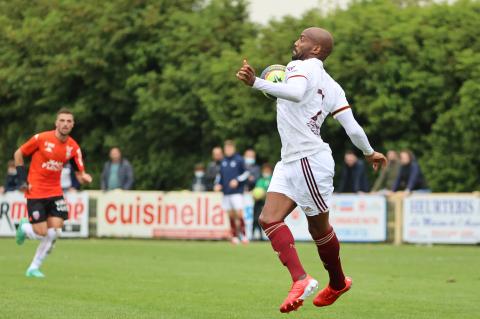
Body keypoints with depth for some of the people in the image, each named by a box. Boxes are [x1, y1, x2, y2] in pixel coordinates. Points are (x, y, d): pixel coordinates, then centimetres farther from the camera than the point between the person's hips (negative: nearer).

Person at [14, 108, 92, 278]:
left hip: (55, 192, 4)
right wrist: (22, 179, -6)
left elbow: (80, 171, -1)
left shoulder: (73, 147, -1)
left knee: (54, 232, -8)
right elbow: (18, 154, -1)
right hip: (35, 192, -4)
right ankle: (24, 227, 28)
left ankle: (34, 268, 9)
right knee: (41, 233, -10)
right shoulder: (41, 138, -12)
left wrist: (83, 177, -25)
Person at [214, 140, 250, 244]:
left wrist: (237, 180, -15)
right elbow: (220, 174, 22)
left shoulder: (239, 160, -2)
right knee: (231, 214, 5)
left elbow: (246, 173, -2)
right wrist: (218, 184, 6)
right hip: (226, 192, 5)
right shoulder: (223, 161, 13)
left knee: (239, 212, -13)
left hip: (237, 192, -5)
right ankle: (234, 236, 11)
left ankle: (243, 234, -5)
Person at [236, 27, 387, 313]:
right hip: (290, 162, 9)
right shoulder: (331, 86, 15)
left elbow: (296, 92, -32)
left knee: (319, 227, 3)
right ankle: (300, 279, -14)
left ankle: (338, 283, 14)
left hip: (310, 160, -9)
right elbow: (352, 128, 10)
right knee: (269, 219, -4)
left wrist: (256, 83, -39)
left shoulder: (301, 66, -8)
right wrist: (369, 153, 25)